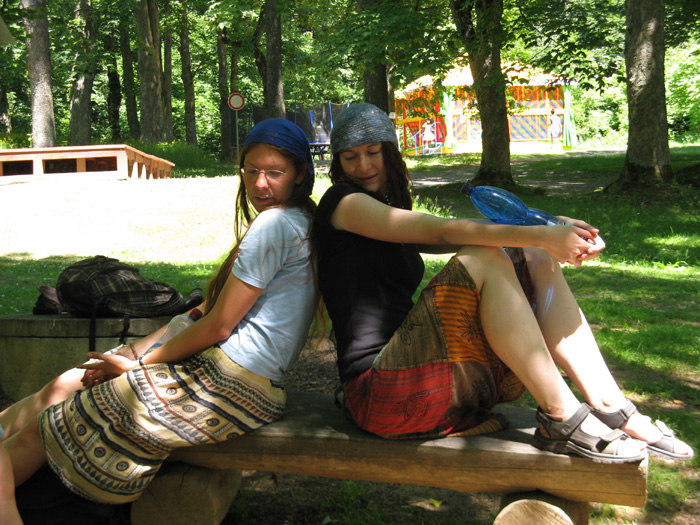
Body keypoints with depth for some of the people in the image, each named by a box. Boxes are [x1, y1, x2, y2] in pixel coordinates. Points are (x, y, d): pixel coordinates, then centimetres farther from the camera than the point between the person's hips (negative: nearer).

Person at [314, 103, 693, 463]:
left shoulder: (392, 215, 24)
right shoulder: (342, 201, -1)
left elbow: (466, 237, 7)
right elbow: (442, 231, -13)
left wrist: (553, 234, -7)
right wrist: (538, 235, -18)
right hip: (381, 390, -8)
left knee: (537, 261, 0)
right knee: (483, 262, -24)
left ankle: (611, 410, -9)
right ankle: (561, 418, -21)